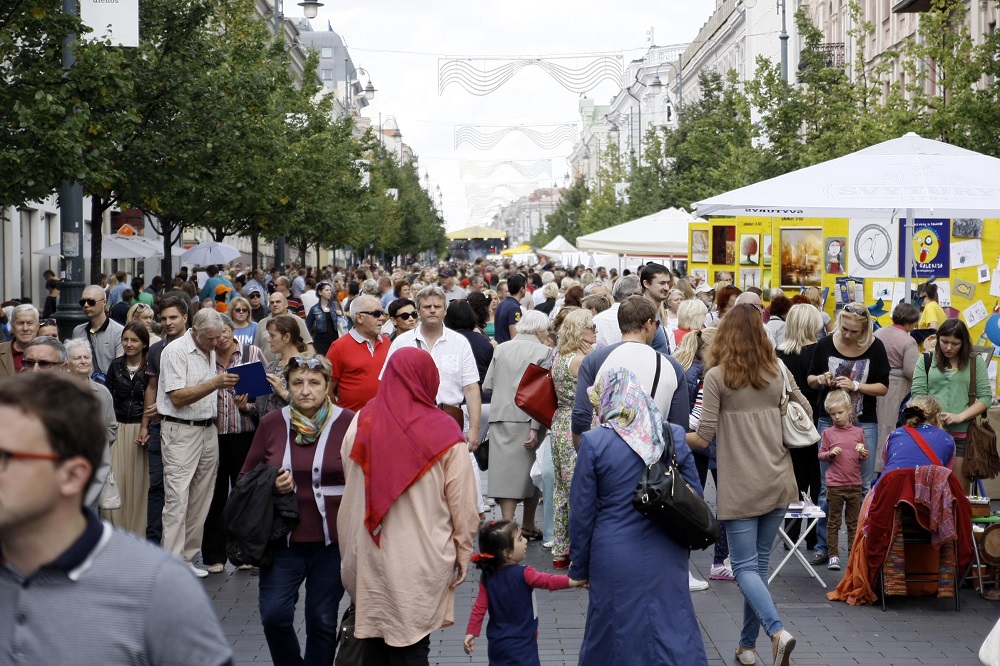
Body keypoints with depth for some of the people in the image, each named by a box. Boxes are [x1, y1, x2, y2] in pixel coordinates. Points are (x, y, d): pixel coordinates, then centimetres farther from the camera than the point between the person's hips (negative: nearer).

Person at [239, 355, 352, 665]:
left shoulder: (348, 423, -5)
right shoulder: (271, 424, 2)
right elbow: (246, 477, 11)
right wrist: (270, 486, -11)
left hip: (332, 539, -2)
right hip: (284, 537, 2)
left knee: (323, 621, 6)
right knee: (274, 614, -6)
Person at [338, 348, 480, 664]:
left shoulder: (361, 424, -1)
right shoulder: (443, 432, -10)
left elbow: (349, 494, 7)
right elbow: (462, 504, -7)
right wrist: (464, 552, 5)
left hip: (370, 555, 3)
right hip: (422, 560, -3)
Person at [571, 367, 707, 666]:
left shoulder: (594, 442, -11)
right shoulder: (674, 436, -2)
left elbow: (581, 513, -6)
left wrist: (579, 568, 5)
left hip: (615, 561, -2)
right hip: (667, 559, 2)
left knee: (615, 638, 13)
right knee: (674, 633, 11)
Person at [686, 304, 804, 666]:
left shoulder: (716, 376, -9)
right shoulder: (777, 370, 4)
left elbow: (704, 437, -9)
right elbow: (805, 411, 16)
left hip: (740, 486, -4)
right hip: (778, 480, 4)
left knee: (745, 566, 1)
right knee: (759, 561, 14)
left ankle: (777, 631, -20)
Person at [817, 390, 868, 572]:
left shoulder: (858, 432, 4)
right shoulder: (828, 433, -1)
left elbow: (863, 456, 13)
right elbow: (821, 455, 4)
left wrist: (863, 454, -10)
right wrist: (831, 453, -16)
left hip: (855, 483, 2)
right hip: (834, 484, -2)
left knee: (854, 522, 10)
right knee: (833, 522, 4)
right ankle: (833, 555, 8)